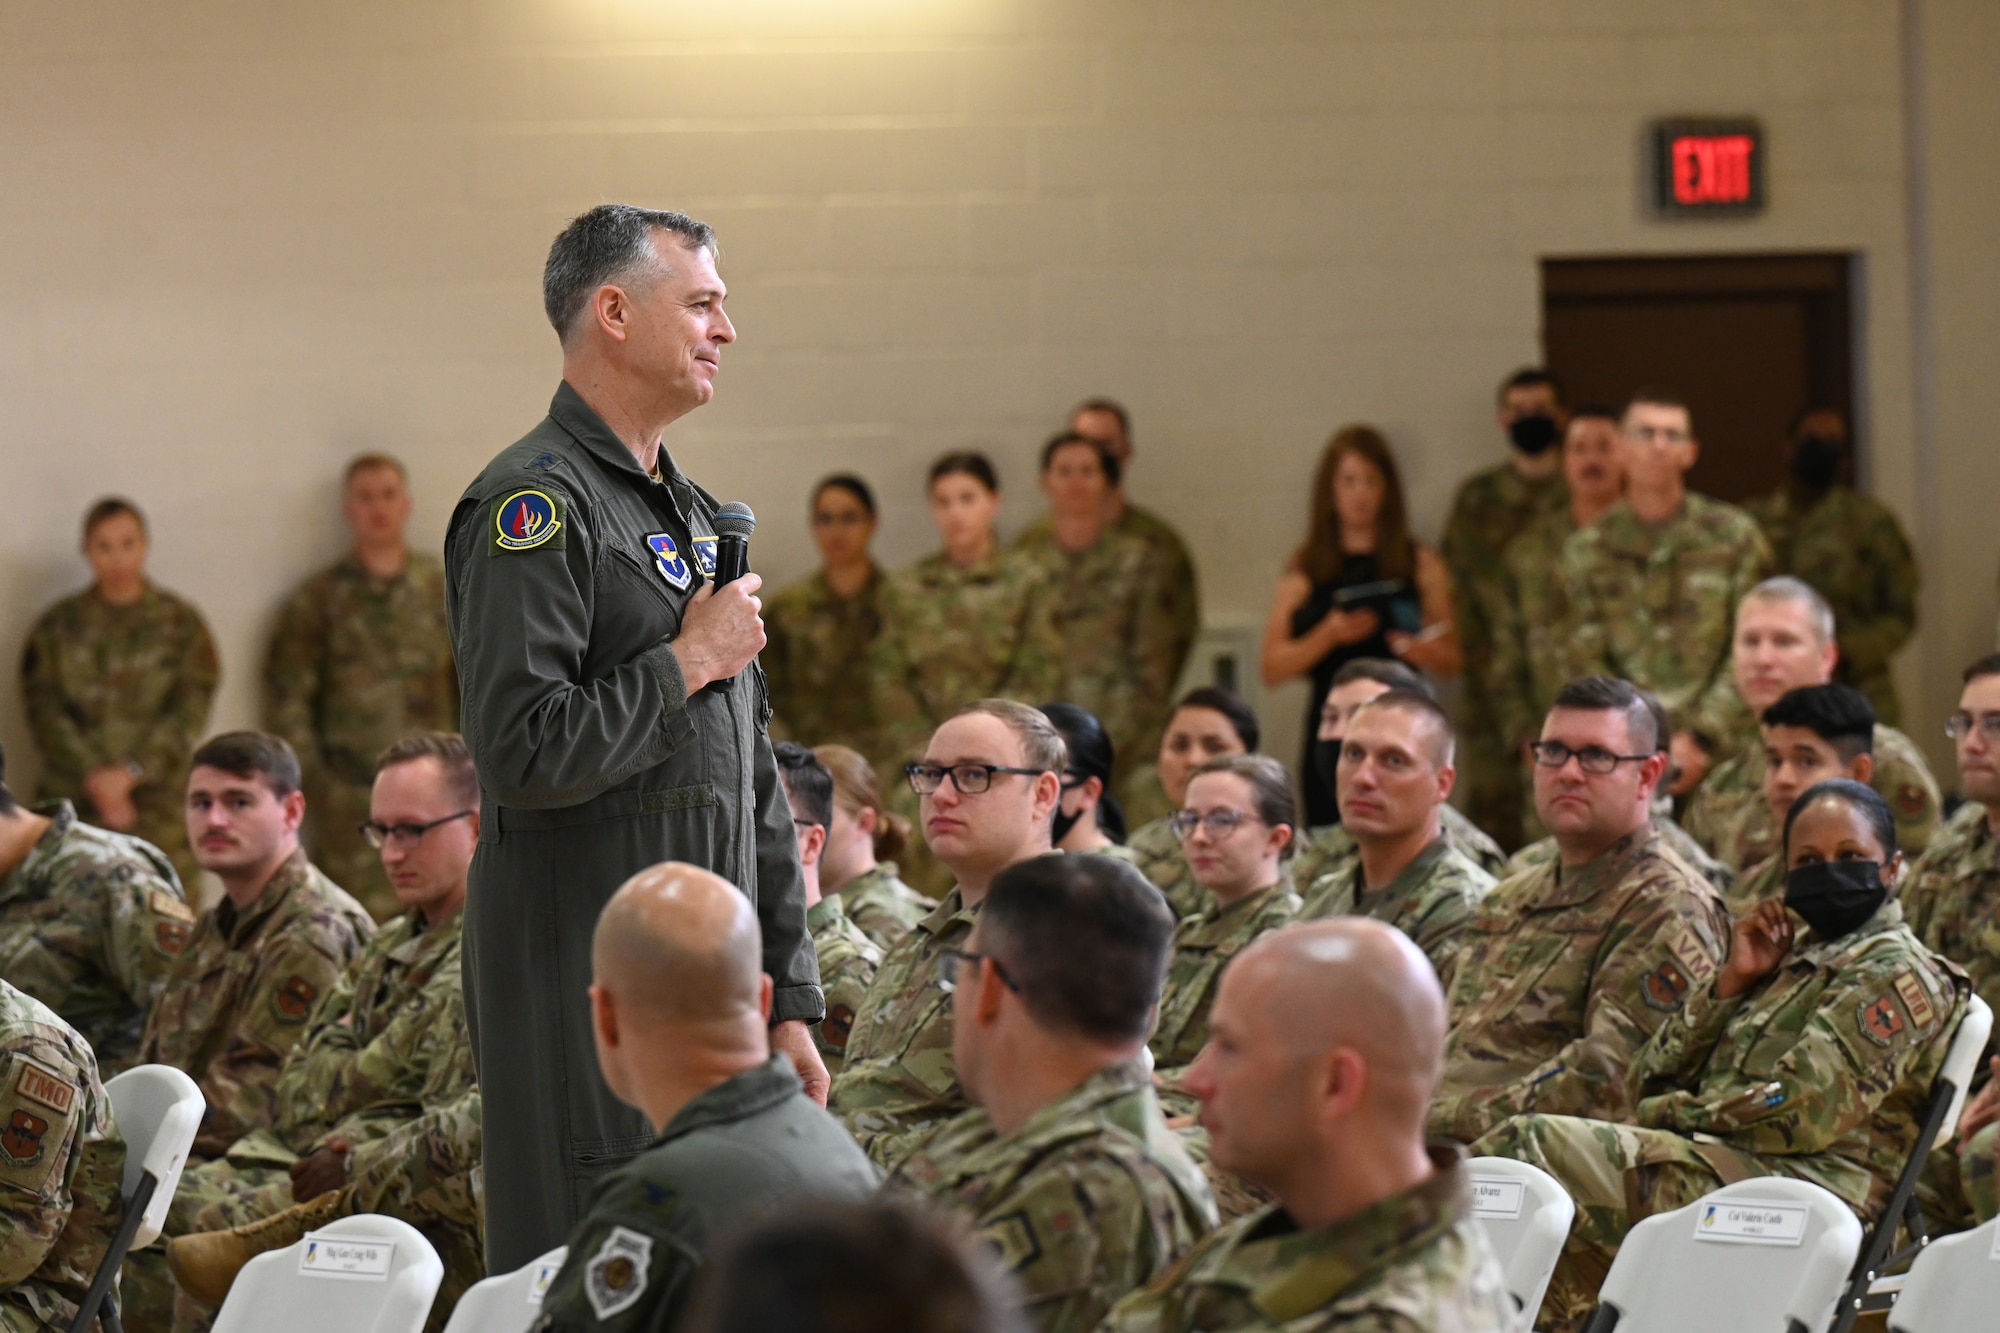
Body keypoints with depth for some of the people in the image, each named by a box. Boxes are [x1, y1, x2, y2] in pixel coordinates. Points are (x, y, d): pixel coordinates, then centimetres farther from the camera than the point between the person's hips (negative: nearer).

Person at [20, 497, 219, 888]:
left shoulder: (181, 624, 9)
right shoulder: (56, 628, 10)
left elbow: (190, 711, 1)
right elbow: (45, 711, 2)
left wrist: (131, 772, -11)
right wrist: (93, 776, -11)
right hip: (73, 803, 0)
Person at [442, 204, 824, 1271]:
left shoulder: (693, 513, 19)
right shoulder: (535, 504, -11)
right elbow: (522, 753, -23)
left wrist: (789, 1002, 17)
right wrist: (689, 664, -11)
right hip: (584, 974, -9)